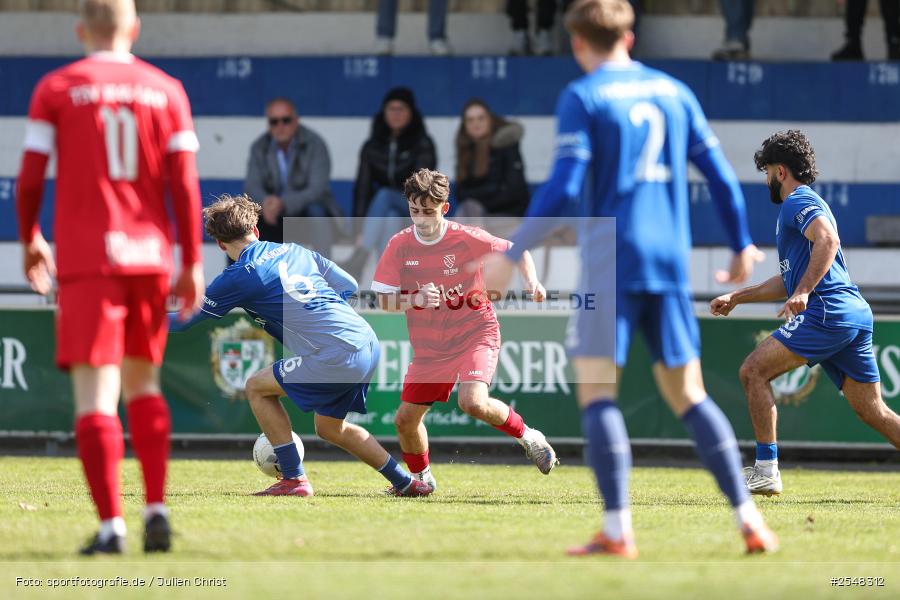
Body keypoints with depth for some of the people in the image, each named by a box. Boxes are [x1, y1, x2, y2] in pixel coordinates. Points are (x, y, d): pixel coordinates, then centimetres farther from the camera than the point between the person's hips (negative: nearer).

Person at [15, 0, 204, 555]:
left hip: (86, 260, -3)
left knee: (96, 395, -5)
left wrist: (30, 240, 15)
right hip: (149, 258, 3)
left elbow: (30, 179, -1)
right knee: (143, 384, 20)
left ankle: (111, 524, -15)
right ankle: (156, 508, 10)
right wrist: (193, 264, 5)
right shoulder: (165, 91, 6)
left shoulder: (55, 91, 0)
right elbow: (184, 183, 1)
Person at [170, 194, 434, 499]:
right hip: (367, 340, 8)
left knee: (257, 388, 8)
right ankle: (406, 483, 28)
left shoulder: (237, 277, 0)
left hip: (337, 354, -8)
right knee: (330, 427, 25)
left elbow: (184, 321, 12)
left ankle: (293, 479, 6)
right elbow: (349, 286, 22)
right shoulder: (294, 250, 18)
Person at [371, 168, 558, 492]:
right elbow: (385, 301, -5)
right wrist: (415, 299, -25)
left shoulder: (468, 239, -14)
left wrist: (531, 281, -19)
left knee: (472, 402, -29)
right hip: (429, 346, 4)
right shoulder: (399, 246, -6)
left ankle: (527, 436, -2)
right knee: (405, 419, 5)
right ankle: (421, 477, 34)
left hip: (475, 334, -4)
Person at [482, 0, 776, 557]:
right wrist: (743, 245, 26)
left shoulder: (582, 97, -3)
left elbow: (565, 187, -12)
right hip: (670, 260, 5)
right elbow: (720, 174, 14)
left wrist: (512, 254, -9)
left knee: (597, 389, -3)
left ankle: (619, 528, -15)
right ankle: (748, 517, 2)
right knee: (688, 393, 10)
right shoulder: (674, 92, 13)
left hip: (611, 260, -5)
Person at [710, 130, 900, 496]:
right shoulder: (803, 205, 31)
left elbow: (828, 240, -23)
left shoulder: (799, 201, -1)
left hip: (827, 312, -10)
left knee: (753, 371, -8)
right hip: (855, 315, 10)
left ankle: (766, 470, -12)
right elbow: (790, 280, 39)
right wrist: (737, 298, 40)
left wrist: (803, 292, -31)